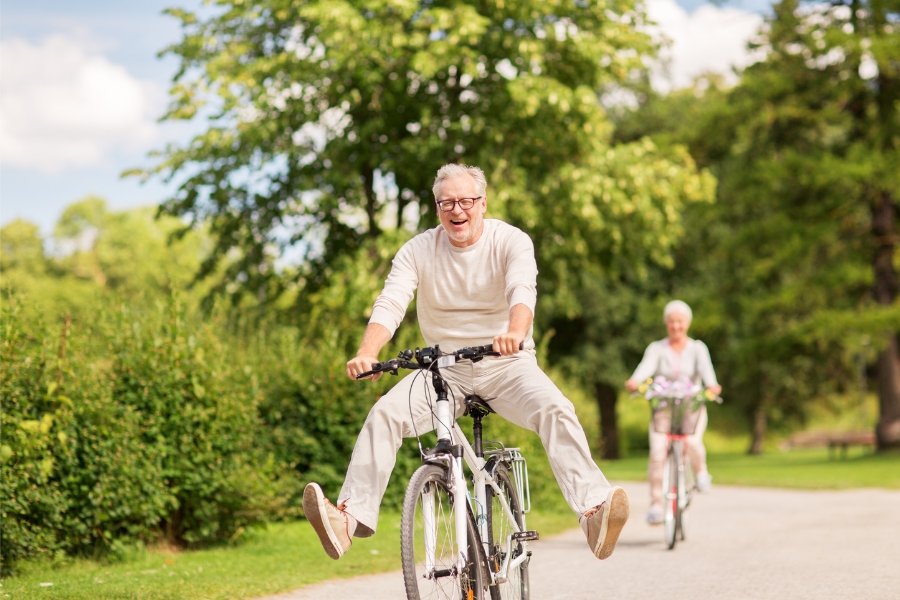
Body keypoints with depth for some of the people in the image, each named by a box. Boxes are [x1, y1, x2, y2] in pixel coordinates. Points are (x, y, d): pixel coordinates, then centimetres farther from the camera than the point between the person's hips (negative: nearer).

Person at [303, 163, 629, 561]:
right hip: (445, 368, 2)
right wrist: (366, 355, -35)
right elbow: (390, 304, -14)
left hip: (506, 364, -2)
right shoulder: (418, 250, -1)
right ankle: (351, 516, -25)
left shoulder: (511, 241, -7)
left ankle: (593, 510, -38)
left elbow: (523, 291, -27)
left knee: (556, 409, -29)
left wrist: (515, 332, -51)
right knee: (384, 413, -21)